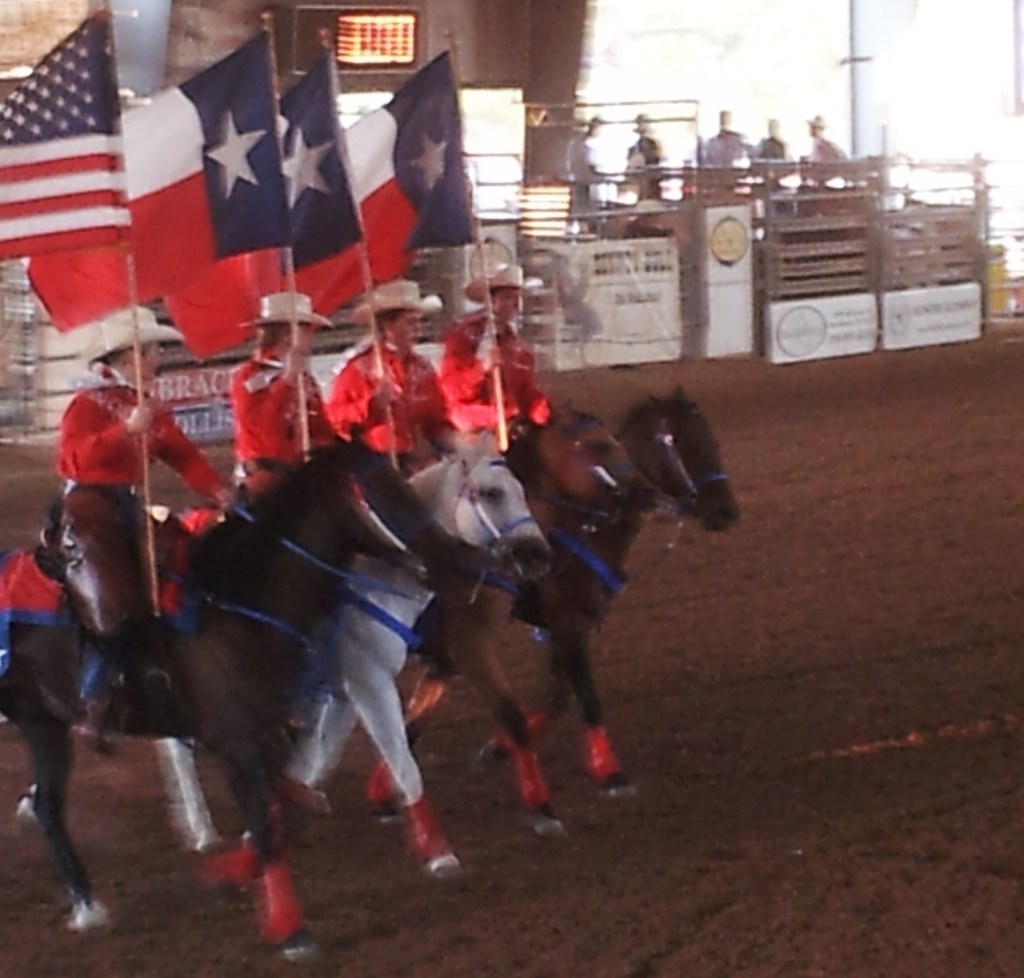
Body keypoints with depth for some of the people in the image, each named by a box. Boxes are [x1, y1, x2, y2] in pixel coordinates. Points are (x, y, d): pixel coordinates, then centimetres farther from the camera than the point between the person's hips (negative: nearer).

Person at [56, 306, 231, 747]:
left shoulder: (151, 410, 13)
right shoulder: (89, 404, -9)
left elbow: (182, 454, 6)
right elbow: (76, 456, -24)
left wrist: (215, 489, -9)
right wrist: (128, 430, -30)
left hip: (132, 509, 8)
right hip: (90, 508, -8)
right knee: (112, 606, -16)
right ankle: (93, 702, -8)